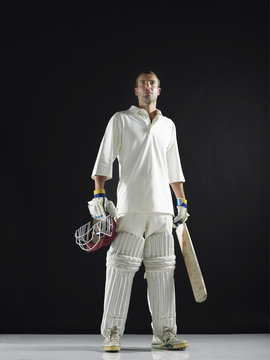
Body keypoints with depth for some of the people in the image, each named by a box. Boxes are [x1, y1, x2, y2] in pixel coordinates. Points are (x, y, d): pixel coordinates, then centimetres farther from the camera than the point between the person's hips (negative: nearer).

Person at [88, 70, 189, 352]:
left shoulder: (168, 125, 20)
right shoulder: (121, 120, 9)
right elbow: (104, 159, 3)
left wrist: (181, 201, 21)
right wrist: (98, 194, -8)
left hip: (162, 206, 4)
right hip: (131, 205, -4)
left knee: (162, 268, 2)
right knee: (122, 266, -7)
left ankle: (164, 334, 5)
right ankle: (112, 334, -1)